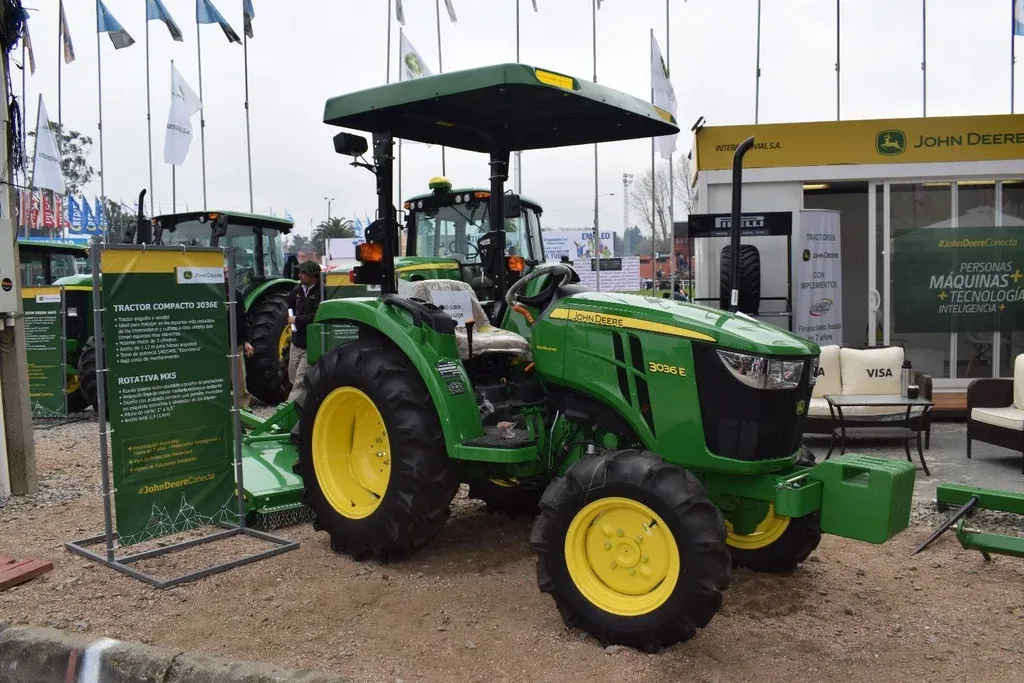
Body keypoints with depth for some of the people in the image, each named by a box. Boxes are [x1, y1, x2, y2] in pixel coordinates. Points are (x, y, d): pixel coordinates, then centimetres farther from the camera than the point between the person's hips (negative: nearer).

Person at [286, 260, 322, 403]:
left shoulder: (322, 291, -18)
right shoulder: (298, 289, 7)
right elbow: (290, 302, 29)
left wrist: (297, 320, -17)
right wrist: (291, 315, 11)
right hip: (296, 341, 9)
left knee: (299, 382, -10)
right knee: (294, 378, 19)